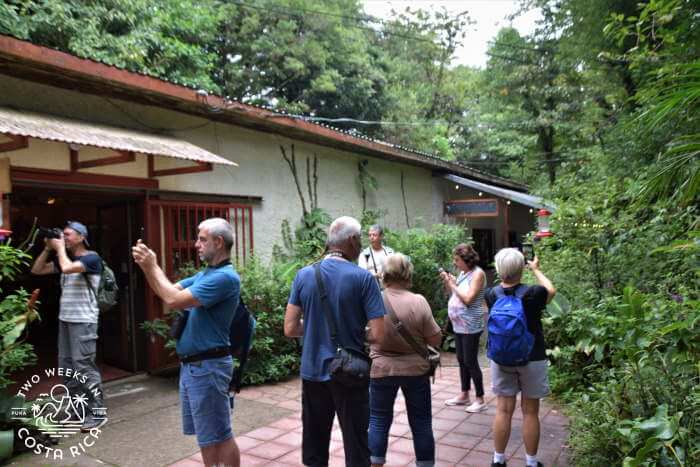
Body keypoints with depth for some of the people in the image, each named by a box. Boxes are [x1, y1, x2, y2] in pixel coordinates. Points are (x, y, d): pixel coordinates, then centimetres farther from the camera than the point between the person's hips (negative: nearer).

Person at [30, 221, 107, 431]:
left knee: (83, 366, -9)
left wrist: (60, 248, -9)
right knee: (66, 367, 11)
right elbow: (36, 270, 18)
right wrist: (48, 248, 6)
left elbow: (67, 268, -26)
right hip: (65, 319, 8)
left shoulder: (92, 258, -9)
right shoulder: (65, 258, 16)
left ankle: (97, 412, -2)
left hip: (83, 321, -8)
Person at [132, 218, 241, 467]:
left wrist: (153, 267, -13)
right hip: (191, 364, 10)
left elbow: (174, 300, -24)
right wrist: (146, 266, -1)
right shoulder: (206, 274, 12)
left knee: (219, 435, 2)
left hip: (207, 366, -10)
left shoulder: (225, 277, -21)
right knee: (206, 434, 19)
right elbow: (170, 290, 14)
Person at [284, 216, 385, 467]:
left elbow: (290, 329, -2)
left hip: (312, 372, 4)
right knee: (356, 446, 12)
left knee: (314, 447, 17)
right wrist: (355, 333, 5)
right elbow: (377, 335, -15)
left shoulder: (304, 275, -2)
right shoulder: (363, 278, -12)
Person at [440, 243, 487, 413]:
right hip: (458, 324, 8)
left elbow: (468, 299, -22)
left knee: (470, 361, -2)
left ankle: (480, 399, 9)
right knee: (462, 360, 15)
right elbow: (454, 295, 16)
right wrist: (447, 282, 1)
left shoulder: (477, 274, -14)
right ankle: (464, 395, 27)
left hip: (470, 326, -8)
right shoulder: (462, 273, 9)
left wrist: (453, 284, -14)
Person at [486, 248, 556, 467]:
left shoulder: (491, 295, -9)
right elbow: (551, 290, 7)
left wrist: (504, 273, 19)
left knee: (503, 410, 10)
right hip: (531, 359, -2)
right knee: (530, 412, 9)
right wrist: (536, 269, 18)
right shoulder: (532, 293, -17)